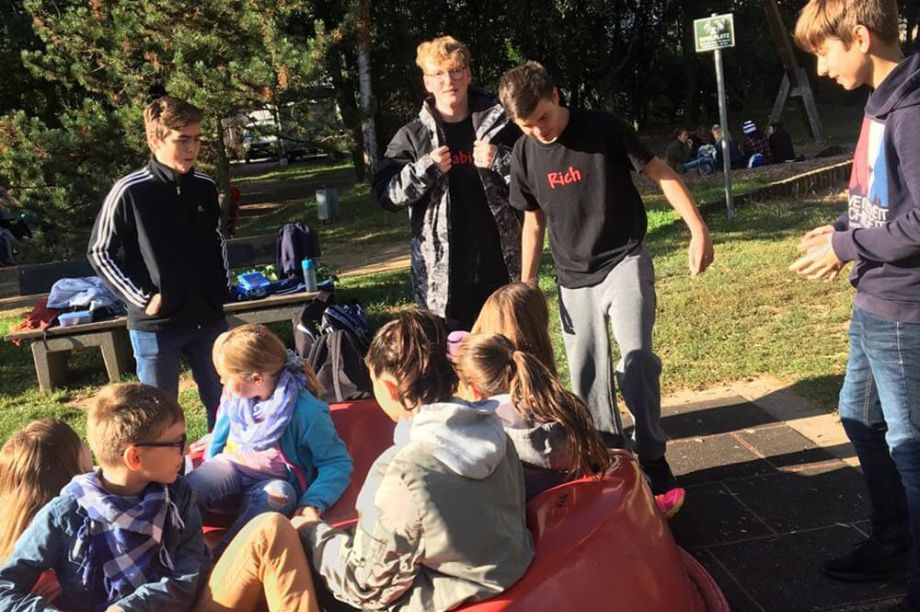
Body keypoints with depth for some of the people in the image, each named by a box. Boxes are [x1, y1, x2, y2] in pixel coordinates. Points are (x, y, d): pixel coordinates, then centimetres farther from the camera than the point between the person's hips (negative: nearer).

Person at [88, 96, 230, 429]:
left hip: (208, 318, 4)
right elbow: (100, 252, -5)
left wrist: (223, 287, 8)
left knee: (224, 404, 14)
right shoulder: (130, 192, -12)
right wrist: (141, 298, -11)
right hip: (155, 325, -4)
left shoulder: (205, 187, 2)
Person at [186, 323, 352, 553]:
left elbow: (338, 463, -17)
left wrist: (313, 502, -29)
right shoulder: (235, 396, -3)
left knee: (278, 495, -41)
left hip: (275, 482, -5)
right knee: (185, 489, -27)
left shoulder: (306, 411, -21)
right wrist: (207, 473, 16)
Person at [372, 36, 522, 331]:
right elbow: (385, 193, -2)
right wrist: (426, 169, -15)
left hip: (501, 267, 1)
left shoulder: (500, 124, 4)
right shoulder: (412, 136, 4)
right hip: (441, 274, -1)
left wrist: (500, 161, -12)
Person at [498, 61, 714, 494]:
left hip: (624, 262, -4)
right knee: (587, 377, 6)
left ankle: (652, 456, -2)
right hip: (573, 279, 4)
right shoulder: (524, 155, 0)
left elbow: (661, 173, -8)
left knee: (636, 356, -19)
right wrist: (526, 287, 9)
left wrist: (698, 230, -19)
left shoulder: (603, 129, -12)